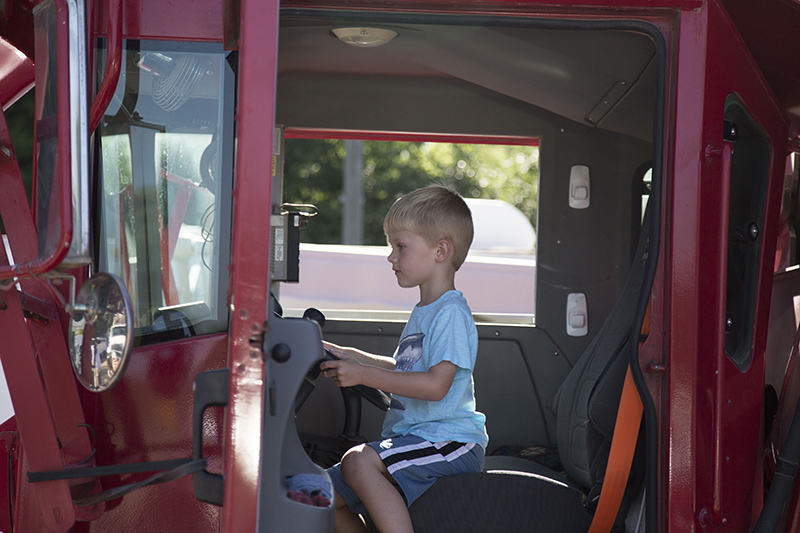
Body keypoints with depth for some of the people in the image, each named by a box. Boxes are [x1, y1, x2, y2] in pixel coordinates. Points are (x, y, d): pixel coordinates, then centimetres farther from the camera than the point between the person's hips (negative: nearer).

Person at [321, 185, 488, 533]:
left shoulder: (452, 313, -13)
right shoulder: (423, 312, 19)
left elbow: (435, 384, -24)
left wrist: (364, 375, -21)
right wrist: (352, 357, 20)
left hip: (450, 440, -10)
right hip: (412, 437, 10)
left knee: (359, 462, -31)